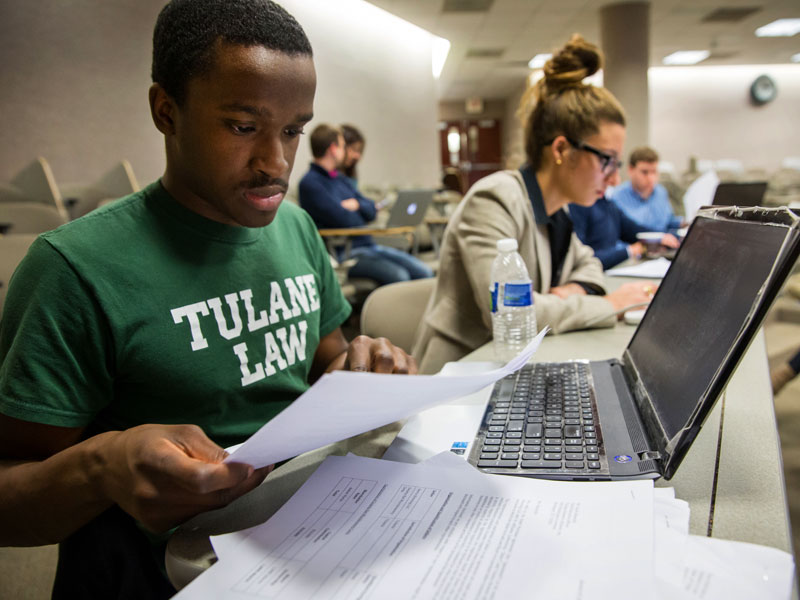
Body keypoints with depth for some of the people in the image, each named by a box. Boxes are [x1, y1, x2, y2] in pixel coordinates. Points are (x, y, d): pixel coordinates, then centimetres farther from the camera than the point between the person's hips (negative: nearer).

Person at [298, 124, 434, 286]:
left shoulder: (340, 180, 20)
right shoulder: (310, 183, -9)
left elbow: (371, 210, 18)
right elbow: (344, 219, -17)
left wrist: (356, 204, -5)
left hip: (368, 245, 9)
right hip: (343, 253, -9)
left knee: (424, 272, -6)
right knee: (397, 276, -29)